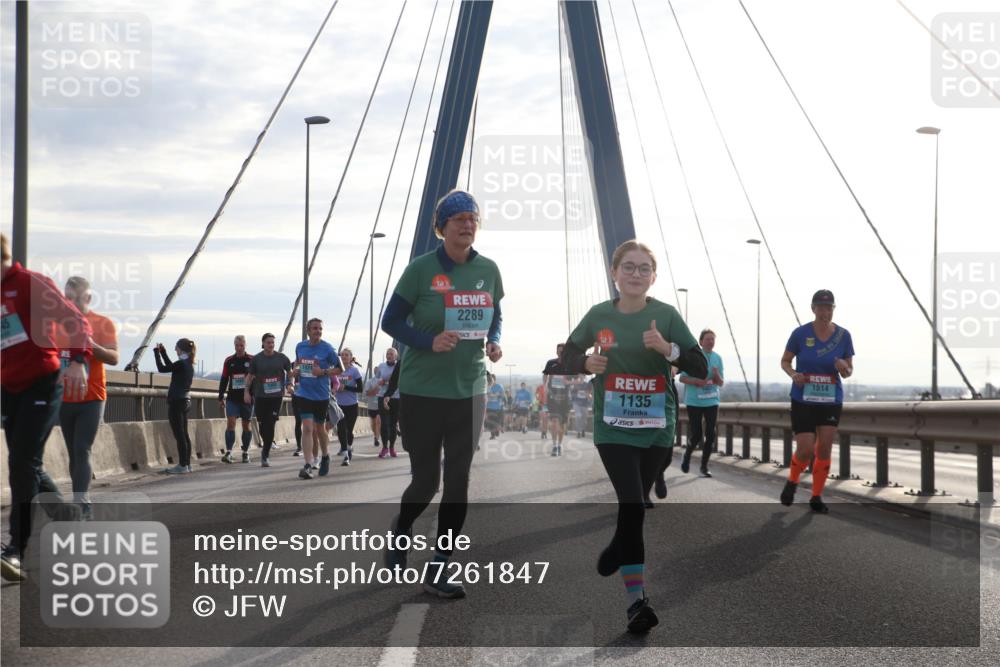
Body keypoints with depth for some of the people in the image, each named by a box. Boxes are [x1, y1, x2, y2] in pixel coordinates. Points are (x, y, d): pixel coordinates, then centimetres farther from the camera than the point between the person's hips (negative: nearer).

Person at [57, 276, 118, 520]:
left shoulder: (103, 324, -5)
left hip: (91, 399, -5)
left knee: (82, 450, -14)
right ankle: (84, 506, 13)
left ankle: (80, 504, -18)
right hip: (64, 399, 5)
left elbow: (114, 358, -14)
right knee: (73, 453, 7)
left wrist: (93, 346, -31)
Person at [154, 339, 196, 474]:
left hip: (177, 402, -9)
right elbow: (171, 366, 26)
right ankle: (187, 464, 15)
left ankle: (182, 465, -5)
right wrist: (163, 352, 28)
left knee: (179, 435, -6)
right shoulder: (189, 364, 11)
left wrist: (156, 351, -1)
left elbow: (162, 368, -12)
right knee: (184, 434, 12)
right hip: (185, 401, 9)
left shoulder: (181, 364, -15)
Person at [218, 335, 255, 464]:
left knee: (246, 425, 7)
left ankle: (246, 453, 17)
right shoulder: (229, 361, 6)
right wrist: (221, 398, 7)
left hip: (247, 398, -1)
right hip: (232, 398, 1)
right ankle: (228, 452, -14)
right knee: (230, 423, -10)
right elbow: (224, 380, 10)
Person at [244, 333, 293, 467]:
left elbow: (290, 372, 15)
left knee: (270, 425, -9)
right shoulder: (256, 359, 4)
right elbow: (250, 376, 10)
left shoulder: (281, 358, 4)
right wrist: (246, 391, 2)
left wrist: (289, 385, 0)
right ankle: (268, 445, 29)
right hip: (260, 396, 1)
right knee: (262, 425, 2)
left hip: (276, 396, -1)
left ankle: (265, 455, -3)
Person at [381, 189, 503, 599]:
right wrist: (429, 342, -22)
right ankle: (400, 529, 36)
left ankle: (438, 570, 13)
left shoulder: (488, 270, 2)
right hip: (422, 391, -4)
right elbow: (390, 322, -6)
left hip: (469, 391, 4)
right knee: (426, 480, 2)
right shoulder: (422, 269, -11)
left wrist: (494, 344, -5)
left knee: (458, 482, 2)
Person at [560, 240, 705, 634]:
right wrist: (585, 362, -11)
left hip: (657, 429, 1)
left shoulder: (666, 315, -4)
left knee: (635, 505, 12)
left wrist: (667, 348, -24)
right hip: (613, 428, -1)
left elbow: (700, 368, -6)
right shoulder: (598, 316, 0)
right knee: (632, 506, -16)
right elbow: (566, 356, 12)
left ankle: (613, 555, 41)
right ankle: (636, 599, -12)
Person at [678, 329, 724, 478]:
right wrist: (698, 381, -21)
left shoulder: (718, 358, 5)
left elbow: (721, 383, 8)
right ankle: (687, 455, 27)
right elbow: (682, 378, -6)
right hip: (694, 402, -3)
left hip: (712, 401, 4)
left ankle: (704, 466, 9)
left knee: (710, 434, -3)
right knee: (696, 434, -3)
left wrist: (717, 375, -14)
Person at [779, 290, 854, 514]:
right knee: (806, 450, -7)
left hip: (831, 401, 2)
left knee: (824, 450, 0)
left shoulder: (843, 336, -2)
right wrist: (793, 374, -16)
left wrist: (844, 368, -19)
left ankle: (816, 497, 14)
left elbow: (849, 371, 5)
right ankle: (792, 482, 24)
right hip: (803, 401, -2)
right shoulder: (800, 333, -8)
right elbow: (785, 361, 5)